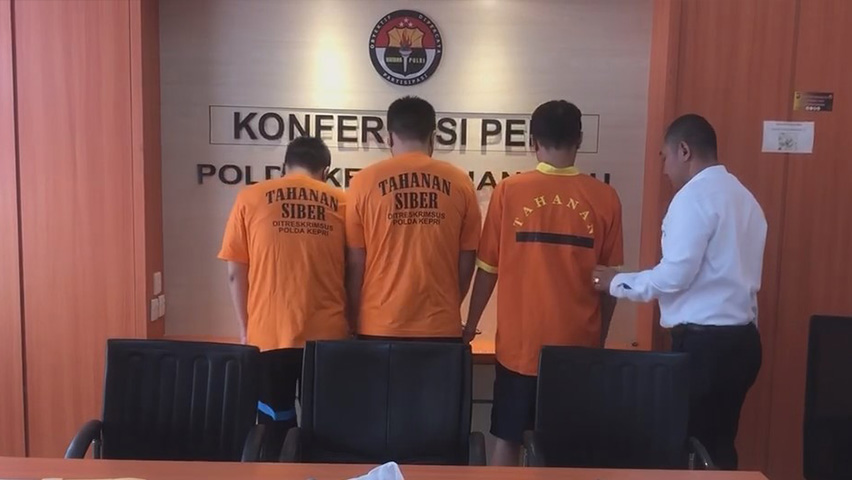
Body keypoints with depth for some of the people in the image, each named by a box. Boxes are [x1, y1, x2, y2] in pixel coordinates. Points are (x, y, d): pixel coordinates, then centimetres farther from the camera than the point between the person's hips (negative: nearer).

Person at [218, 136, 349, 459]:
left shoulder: (250, 199, 4)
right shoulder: (341, 203, 7)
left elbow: (236, 273, 3)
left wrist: (245, 329, 12)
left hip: (270, 335, -1)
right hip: (327, 334, 1)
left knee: (276, 429, 9)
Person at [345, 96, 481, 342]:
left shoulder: (365, 181, -3)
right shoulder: (459, 182, 0)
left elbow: (354, 262, -1)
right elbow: (467, 261, 5)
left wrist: (356, 318, 10)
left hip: (379, 326, 0)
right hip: (441, 326, 1)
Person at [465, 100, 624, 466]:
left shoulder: (508, 191, -5)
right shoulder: (604, 198, -2)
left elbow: (488, 268, -1)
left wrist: (470, 324, 12)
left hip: (519, 342, -1)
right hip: (578, 345, 1)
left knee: (508, 440, 13)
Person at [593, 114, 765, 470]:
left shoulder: (694, 196, -12)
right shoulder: (743, 196, 14)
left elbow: (675, 275, -17)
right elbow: (725, 275, 15)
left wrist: (617, 282, -3)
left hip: (704, 342, -9)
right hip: (741, 338, 9)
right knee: (718, 446, 15)